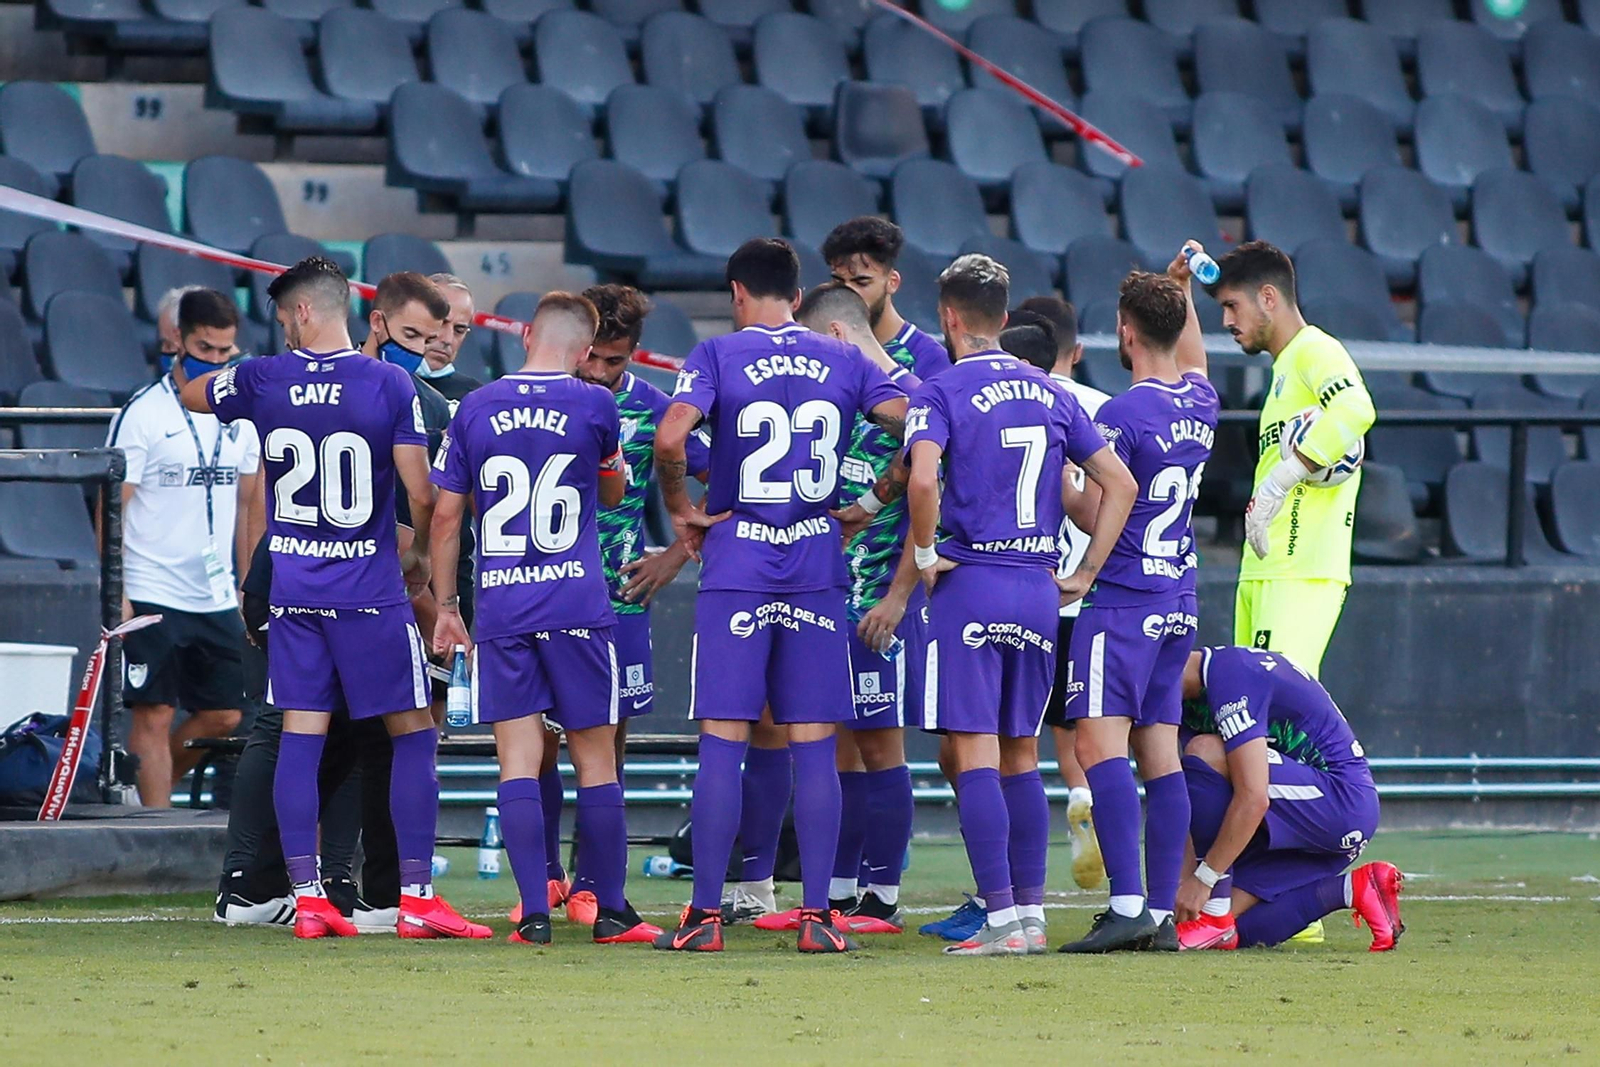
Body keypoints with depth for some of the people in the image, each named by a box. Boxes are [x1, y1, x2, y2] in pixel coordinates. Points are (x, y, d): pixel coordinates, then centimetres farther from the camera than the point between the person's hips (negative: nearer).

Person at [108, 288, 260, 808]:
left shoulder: (240, 415, 10)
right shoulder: (143, 413, -7)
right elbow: (111, 507, -8)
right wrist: (115, 594, -15)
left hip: (217, 598, 6)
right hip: (153, 598, -6)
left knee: (223, 716, 6)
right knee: (154, 717, -6)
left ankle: (154, 789, 26)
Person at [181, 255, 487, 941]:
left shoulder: (262, 381, -1)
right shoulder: (390, 385, -8)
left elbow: (189, 395, 20)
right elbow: (422, 494, -9)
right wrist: (419, 553, 10)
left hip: (291, 589, 3)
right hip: (370, 588, -3)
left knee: (300, 736, 4)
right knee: (414, 733, 4)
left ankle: (307, 898, 2)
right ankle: (416, 897, -1)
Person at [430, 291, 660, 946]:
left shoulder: (475, 409, 5)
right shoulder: (594, 406, -1)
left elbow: (445, 516, 8)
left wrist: (445, 606, 16)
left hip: (500, 609, 2)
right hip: (578, 606, -2)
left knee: (519, 762, 1)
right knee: (595, 762, 6)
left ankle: (534, 913, -5)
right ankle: (611, 912, 10)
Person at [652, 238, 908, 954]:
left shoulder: (718, 355, -2)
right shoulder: (844, 361, 8)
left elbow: (670, 438, -17)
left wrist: (681, 511, -2)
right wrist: (876, 500, 12)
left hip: (737, 565, -2)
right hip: (818, 566, 2)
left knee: (723, 742, 0)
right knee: (814, 747, 4)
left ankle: (705, 915, -1)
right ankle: (817, 915, 1)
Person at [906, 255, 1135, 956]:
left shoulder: (940, 393, -5)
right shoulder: (1051, 395, 13)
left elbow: (923, 478, -24)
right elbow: (1120, 483, 12)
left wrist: (927, 554, -10)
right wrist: (1085, 575, 13)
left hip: (970, 583, -5)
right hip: (1040, 586, 5)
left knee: (975, 755, -5)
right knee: (1021, 757, 13)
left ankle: (1002, 918, -10)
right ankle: (1032, 915, 12)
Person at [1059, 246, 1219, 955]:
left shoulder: (1122, 414, -14)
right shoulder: (1200, 404, 9)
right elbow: (1193, 364, 34)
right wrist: (1182, 289, 42)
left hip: (1122, 600, -8)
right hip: (1179, 598, 8)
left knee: (1100, 743, -13)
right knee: (1159, 753, 8)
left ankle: (1127, 906, -25)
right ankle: (1163, 915, 7)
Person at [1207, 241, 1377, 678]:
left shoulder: (1315, 351, -6)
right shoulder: (1284, 366, 23)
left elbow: (1355, 410, -26)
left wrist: (1278, 482, -27)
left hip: (1302, 572, -10)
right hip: (1261, 573, 10)